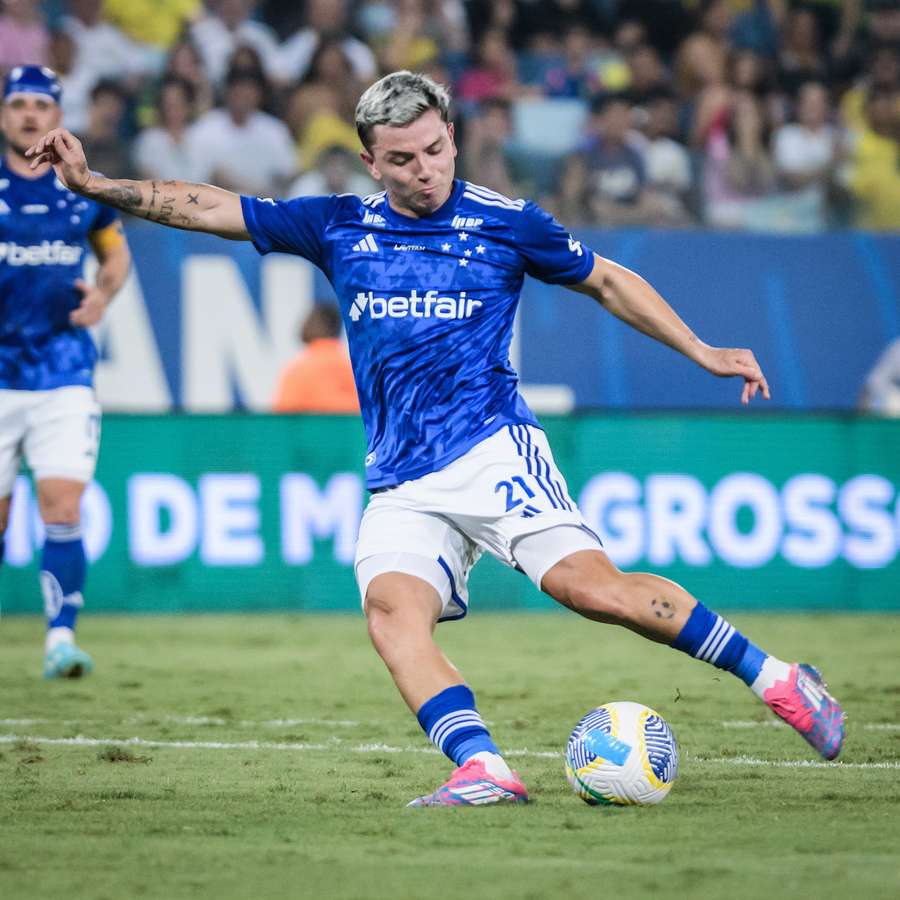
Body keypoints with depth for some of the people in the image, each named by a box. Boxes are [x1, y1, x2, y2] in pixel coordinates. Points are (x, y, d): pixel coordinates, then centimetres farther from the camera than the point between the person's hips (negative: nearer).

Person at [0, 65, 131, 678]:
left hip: (64, 379, 0)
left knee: (63, 510, -12)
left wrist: (104, 293, 0)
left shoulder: (86, 191, 4)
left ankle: (61, 637, -10)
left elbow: (117, 252, 20)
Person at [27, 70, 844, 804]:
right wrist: (92, 183, 5)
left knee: (591, 586, -23)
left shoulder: (505, 224, 4)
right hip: (401, 486, 4)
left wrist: (701, 351, 13)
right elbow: (208, 208, 13)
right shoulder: (338, 228, 11)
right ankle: (482, 769, -36)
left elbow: (607, 282, 18)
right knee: (392, 609, -25)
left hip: (491, 450, -3)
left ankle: (773, 679, -10)